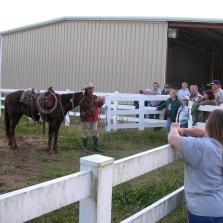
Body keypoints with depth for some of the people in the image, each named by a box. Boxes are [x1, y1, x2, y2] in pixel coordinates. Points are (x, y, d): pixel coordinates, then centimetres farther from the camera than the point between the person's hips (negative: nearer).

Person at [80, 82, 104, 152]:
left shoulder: (94, 97, 6)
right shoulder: (83, 97, -13)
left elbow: (98, 106, 11)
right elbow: (85, 106, -24)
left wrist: (101, 102, -7)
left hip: (94, 118, 5)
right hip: (86, 119, -5)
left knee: (95, 133, 8)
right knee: (85, 133, 8)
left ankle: (96, 147, 15)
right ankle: (84, 147, 22)